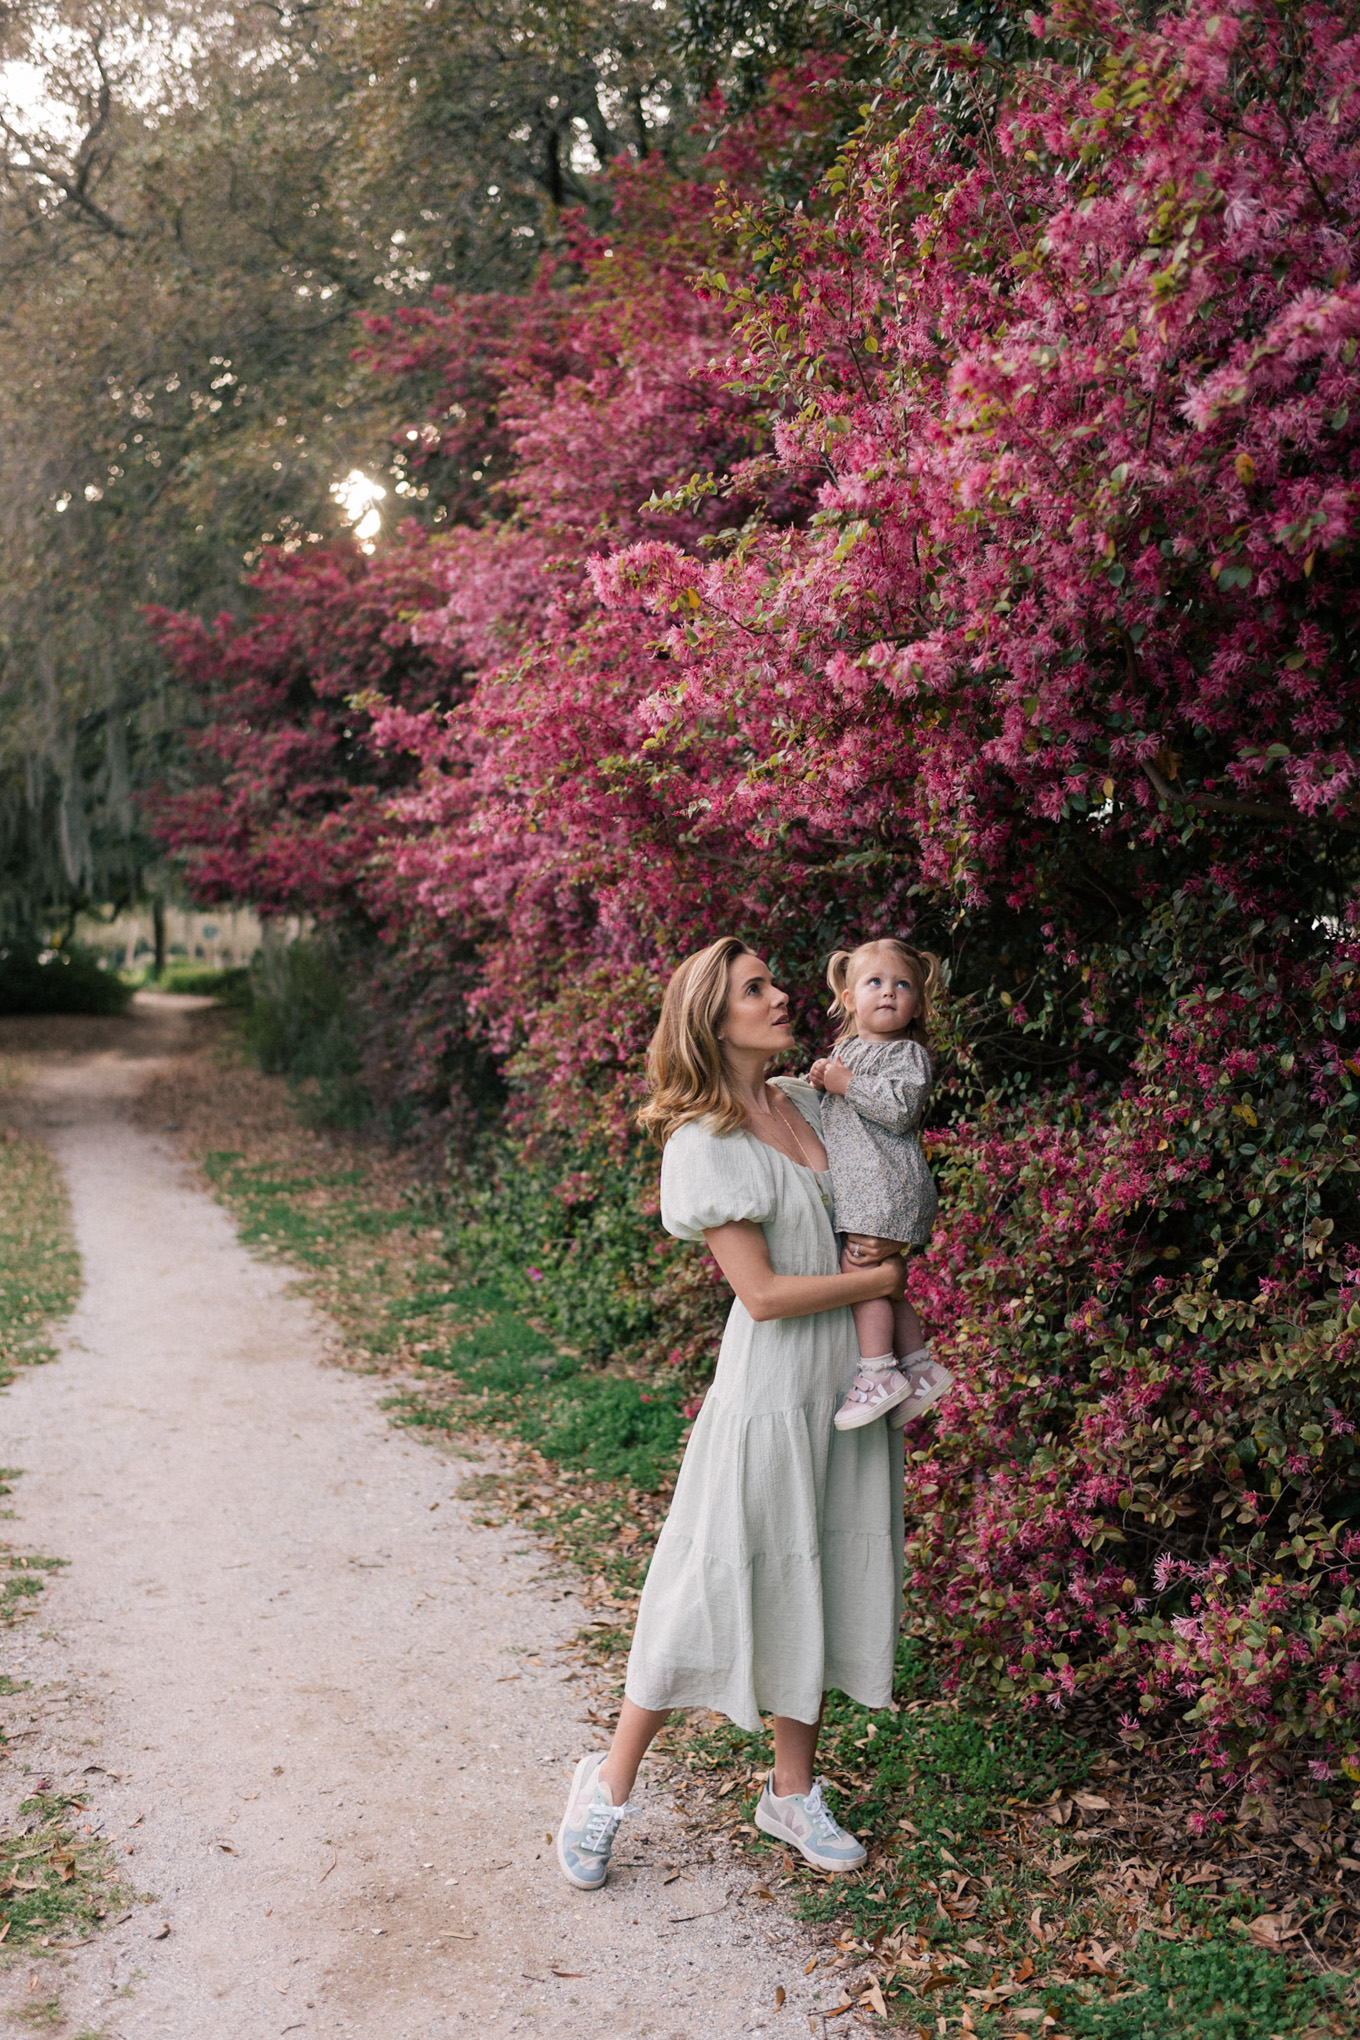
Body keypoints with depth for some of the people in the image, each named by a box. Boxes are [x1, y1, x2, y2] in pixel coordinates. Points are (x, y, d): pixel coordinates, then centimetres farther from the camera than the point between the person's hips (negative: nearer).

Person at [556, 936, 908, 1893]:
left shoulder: (809, 1100, 5)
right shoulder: (704, 1145, -15)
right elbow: (763, 1293, -18)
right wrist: (884, 1279, -12)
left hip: (850, 1381, 7)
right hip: (770, 1389, -7)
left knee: (823, 1584, 14)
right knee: (717, 1585, 1)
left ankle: (793, 1793, 29)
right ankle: (610, 1784, 19)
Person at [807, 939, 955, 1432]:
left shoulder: (908, 1054, -4)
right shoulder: (845, 1049, 21)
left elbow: (901, 1110, -20)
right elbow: (832, 1113, 31)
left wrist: (847, 1084, -14)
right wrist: (822, 1081, 10)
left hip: (886, 1185, -9)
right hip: (859, 1188, 9)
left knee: (860, 1272, -13)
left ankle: (879, 1373, -8)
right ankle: (919, 1365, 17)